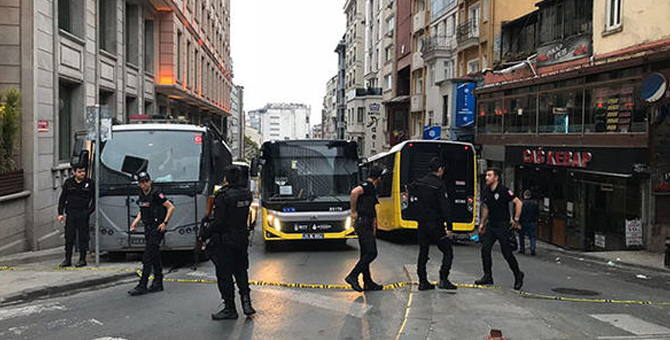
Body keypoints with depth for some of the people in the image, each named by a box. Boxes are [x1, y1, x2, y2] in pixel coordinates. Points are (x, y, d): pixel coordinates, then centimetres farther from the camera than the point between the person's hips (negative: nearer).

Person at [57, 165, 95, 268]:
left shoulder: (90, 183, 4)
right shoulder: (68, 183, 9)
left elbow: (94, 199, 4)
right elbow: (62, 199, 11)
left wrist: (89, 211, -7)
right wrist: (60, 213, 4)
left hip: (83, 213, -2)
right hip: (70, 213, 2)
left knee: (83, 237, 0)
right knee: (69, 237, 3)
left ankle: (82, 259, 8)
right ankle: (67, 260, 10)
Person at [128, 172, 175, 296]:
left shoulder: (156, 193, -15)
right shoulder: (142, 195, 9)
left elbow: (171, 207, -14)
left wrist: (165, 223, -18)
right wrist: (136, 222, 10)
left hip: (157, 229, -8)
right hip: (148, 228, 8)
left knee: (147, 258, -10)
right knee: (155, 257, 13)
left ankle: (142, 286, -7)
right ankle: (158, 284, 20)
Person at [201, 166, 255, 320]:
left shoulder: (223, 196, -18)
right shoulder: (246, 194, 2)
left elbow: (219, 222, -21)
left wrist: (204, 235, -9)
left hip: (224, 242, -7)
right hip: (242, 239, 7)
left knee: (224, 275, 4)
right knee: (241, 271, 19)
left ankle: (230, 308, 10)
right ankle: (246, 301, 8)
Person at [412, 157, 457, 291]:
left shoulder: (419, 182, 6)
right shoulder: (439, 185, -14)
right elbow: (445, 208, -17)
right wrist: (449, 227, -17)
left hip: (422, 224, 6)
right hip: (435, 224, -6)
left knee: (423, 253, 12)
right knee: (447, 251, 5)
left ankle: (423, 282, 13)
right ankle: (443, 279, -5)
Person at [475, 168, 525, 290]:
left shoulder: (503, 190, -14)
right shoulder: (486, 191, 7)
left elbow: (518, 203, -13)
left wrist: (516, 220, -13)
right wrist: (482, 223, 17)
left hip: (503, 226, -6)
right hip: (491, 225, 6)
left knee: (507, 253, -2)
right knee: (485, 249, -3)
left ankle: (518, 275, 20)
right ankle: (488, 277, 6)